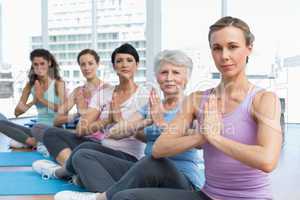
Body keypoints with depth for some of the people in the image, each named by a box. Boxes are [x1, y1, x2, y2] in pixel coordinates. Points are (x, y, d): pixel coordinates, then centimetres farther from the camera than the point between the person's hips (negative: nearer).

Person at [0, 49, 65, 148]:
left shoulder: (58, 83, -4)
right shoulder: (30, 85, 8)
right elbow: (17, 113, 3)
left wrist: (42, 99, -18)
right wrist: (33, 102, -12)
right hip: (38, 128, 6)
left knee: (37, 129, -39)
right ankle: (32, 142, -16)